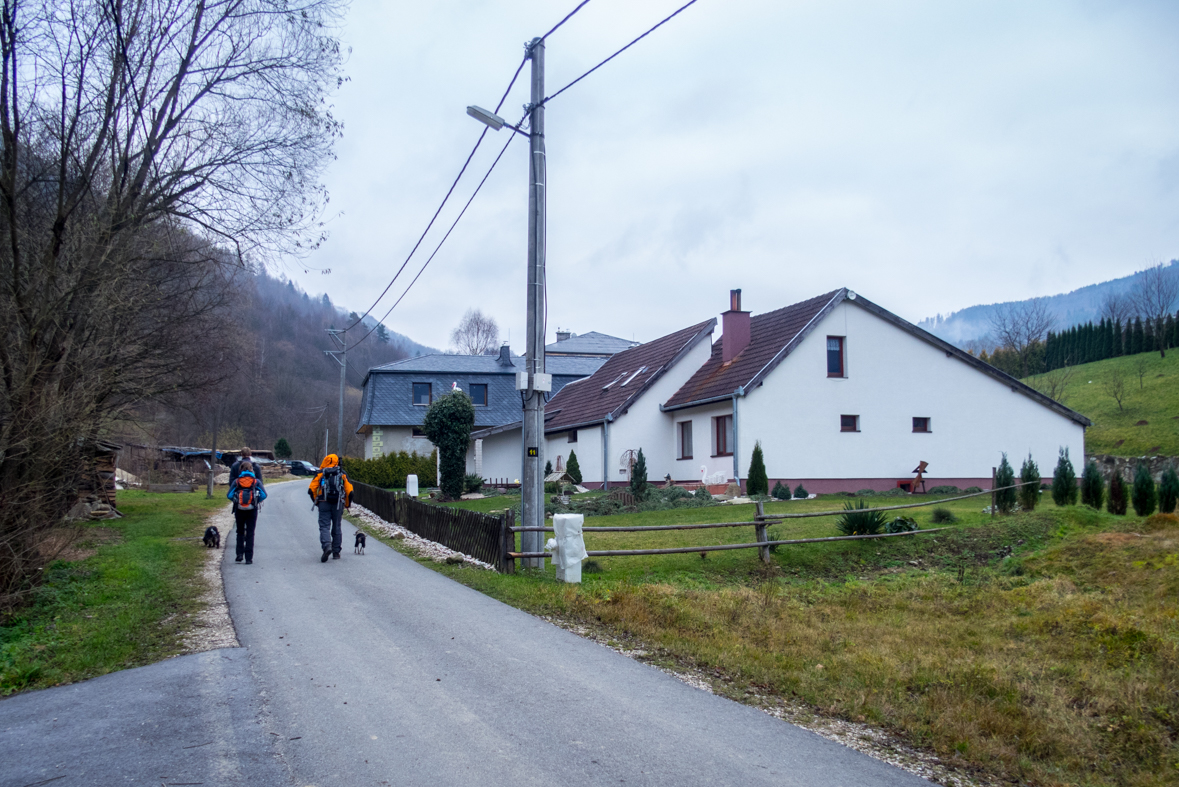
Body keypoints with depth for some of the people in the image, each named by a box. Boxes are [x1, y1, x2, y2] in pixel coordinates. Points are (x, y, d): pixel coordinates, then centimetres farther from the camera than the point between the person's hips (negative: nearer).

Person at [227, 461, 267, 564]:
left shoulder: (236, 481, 1)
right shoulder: (256, 481, 0)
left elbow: (229, 495, -7)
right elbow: (264, 494, -8)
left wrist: (236, 501, 10)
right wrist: (257, 501, 8)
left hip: (239, 510, 1)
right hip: (252, 509, 0)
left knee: (240, 532, 17)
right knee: (250, 533, 5)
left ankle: (239, 555, 9)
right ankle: (249, 558, 3)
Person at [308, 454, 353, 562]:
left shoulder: (321, 473, 6)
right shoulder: (342, 474, 8)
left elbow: (311, 489, 0)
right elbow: (349, 491, 2)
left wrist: (316, 502, 14)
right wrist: (347, 505, 15)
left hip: (324, 504, -1)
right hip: (338, 504, 1)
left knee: (324, 526, -2)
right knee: (336, 527, 11)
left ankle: (327, 546, -26)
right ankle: (336, 552, 14)